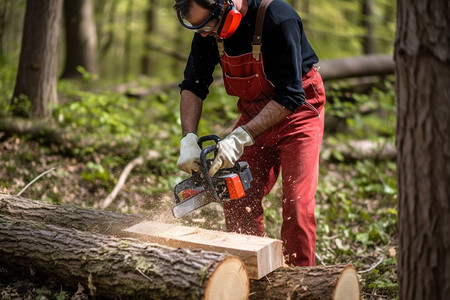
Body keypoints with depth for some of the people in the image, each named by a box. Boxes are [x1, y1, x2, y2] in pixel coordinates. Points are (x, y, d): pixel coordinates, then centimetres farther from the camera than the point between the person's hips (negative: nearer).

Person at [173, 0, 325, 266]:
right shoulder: (209, 28, -11)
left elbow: (289, 97, -29)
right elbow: (193, 86, -3)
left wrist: (241, 137, -33)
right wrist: (189, 140, -16)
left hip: (298, 109, -6)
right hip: (254, 111, 6)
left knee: (297, 203, -12)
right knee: (239, 198, 2)